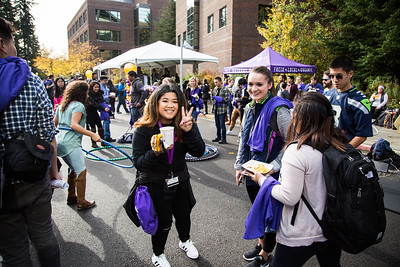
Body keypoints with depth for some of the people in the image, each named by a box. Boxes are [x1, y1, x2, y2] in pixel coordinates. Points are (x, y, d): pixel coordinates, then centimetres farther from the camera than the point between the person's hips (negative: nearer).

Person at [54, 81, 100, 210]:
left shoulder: (61, 106, 17)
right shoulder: (79, 105, -8)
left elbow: (53, 124, 24)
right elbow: (74, 125, -20)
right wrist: (92, 134, -25)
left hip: (59, 142, 10)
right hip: (71, 144, -9)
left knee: (73, 169, 21)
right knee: (81, 171, -5)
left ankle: (71, 197, 29)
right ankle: (81, 202, -1)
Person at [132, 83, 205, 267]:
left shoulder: (185, 124, -9)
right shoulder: (144, 129, -18)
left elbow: (199, 152, -17)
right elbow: (138, 162, -19)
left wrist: (189, 131, -33)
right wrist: (155, 153, -38)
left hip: (180, 181, 4)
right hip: (155, 185, -4)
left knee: (184, 215, 23)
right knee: (163, 222, 10)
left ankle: (185, 241, 56)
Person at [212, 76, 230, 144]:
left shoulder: (225, 90, -9)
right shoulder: (215, 89, 12)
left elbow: (227, 99, -13)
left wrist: (219, 99, -16)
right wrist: (212, 94, -1)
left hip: (222, 109, -7)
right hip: (216, 109, 7)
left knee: (222, 124, -4)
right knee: (217, 124, 13)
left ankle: (223, 139, 4)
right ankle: (218, 137, 25)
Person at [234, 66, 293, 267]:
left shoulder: (279, 109, -19)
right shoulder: (249, 108, 4)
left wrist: (274, 166, -21)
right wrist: (239, 165, 11)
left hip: (270, 175, -7)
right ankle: (261, 244, 46)